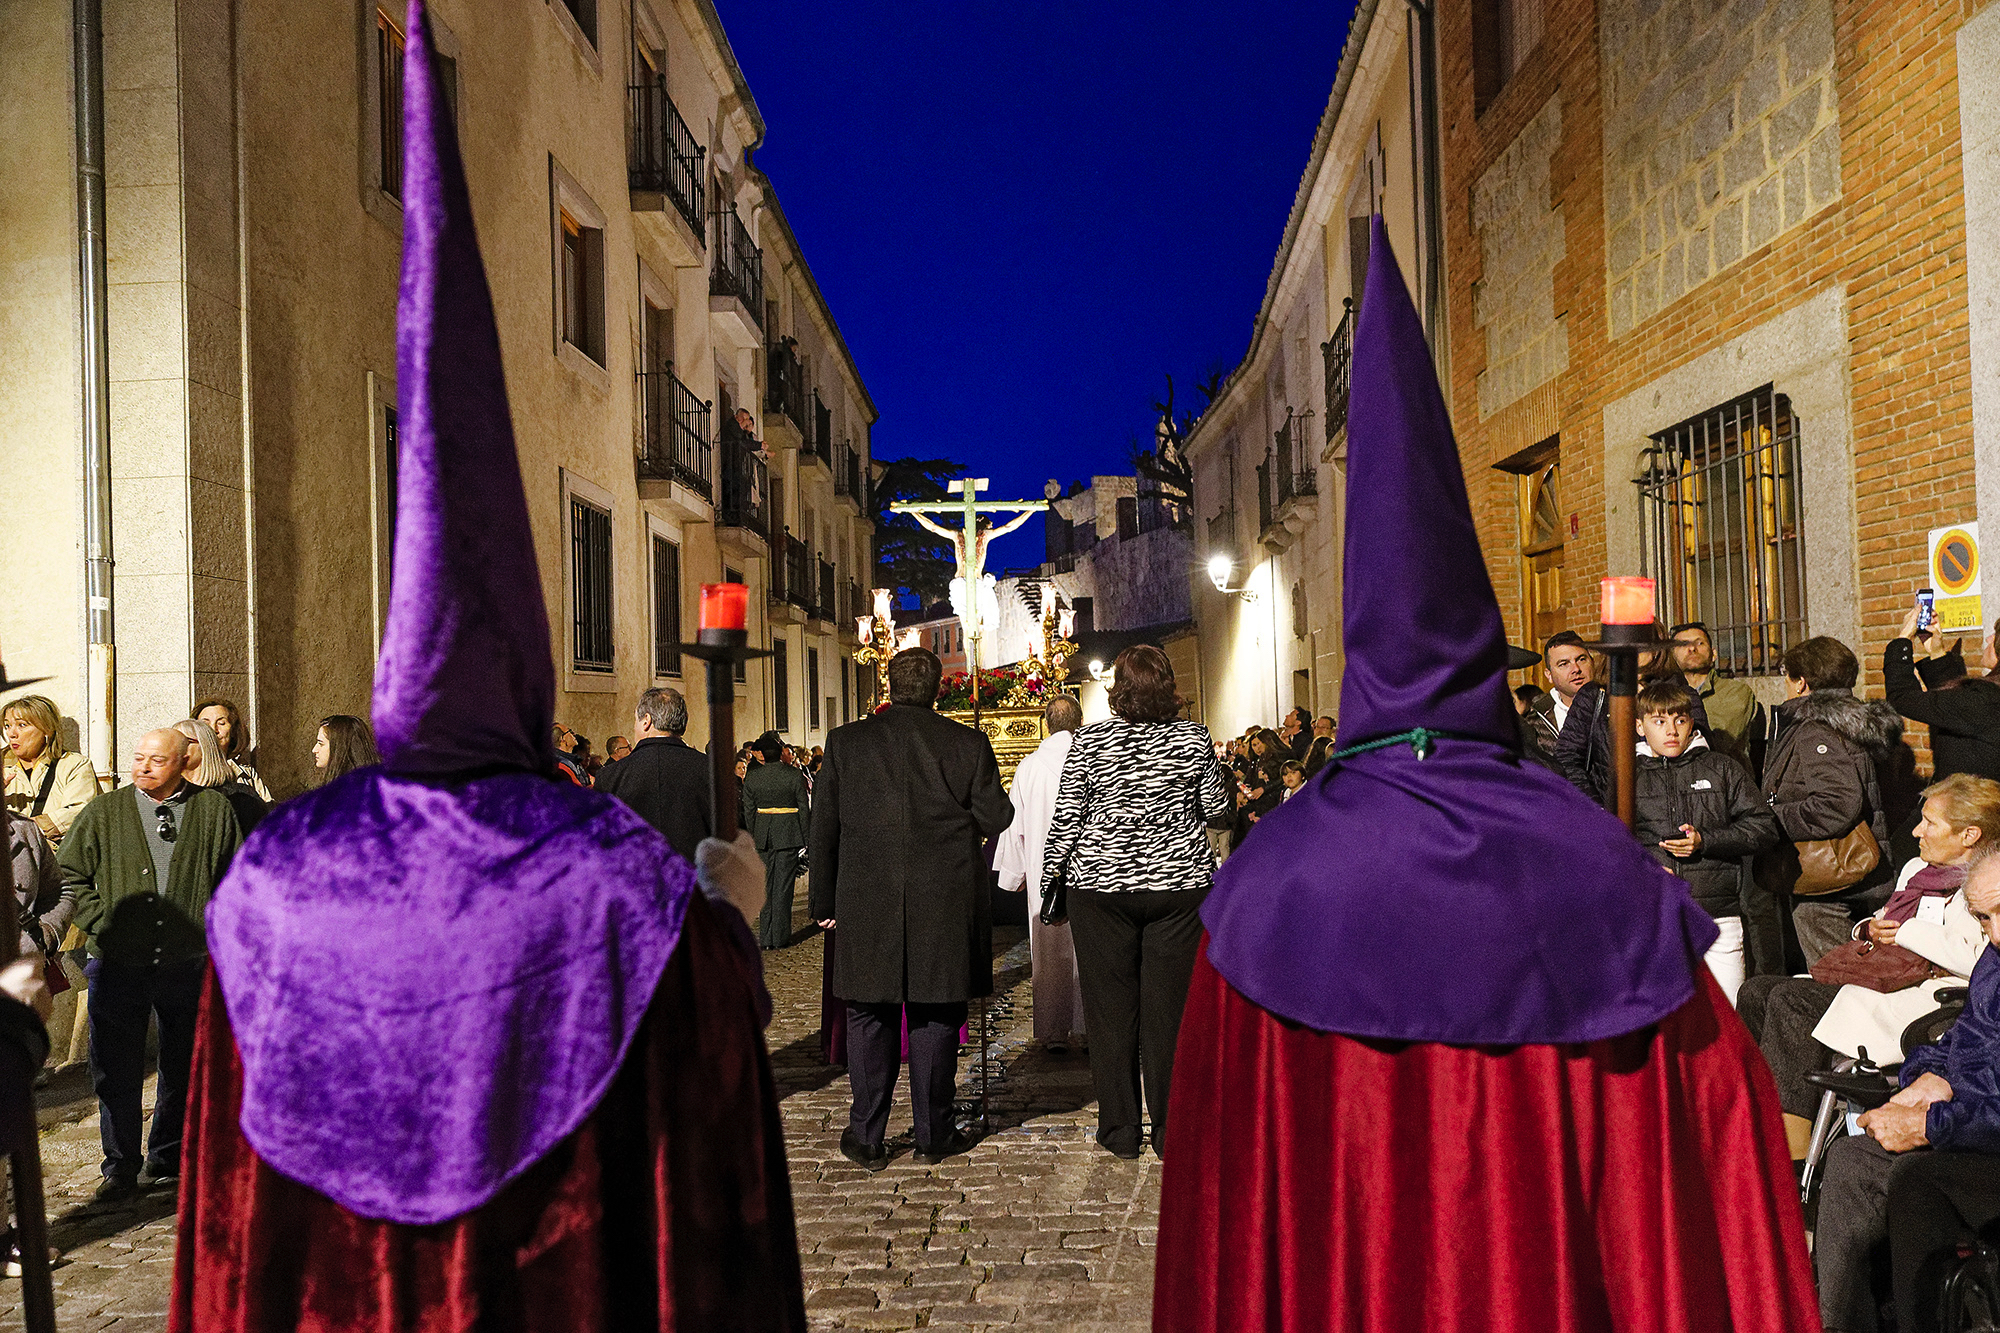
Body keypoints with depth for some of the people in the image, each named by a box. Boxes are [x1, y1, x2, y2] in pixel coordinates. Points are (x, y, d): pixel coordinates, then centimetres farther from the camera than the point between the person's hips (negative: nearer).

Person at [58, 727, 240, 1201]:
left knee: (184, 1068, 11)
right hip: (118, 965, 0)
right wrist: (100, 925, -3)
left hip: (190, 963, 0)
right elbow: (70, 874, 8)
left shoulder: (214, 811, 2)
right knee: (115, 1072, 5)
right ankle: (121, 1167, 19)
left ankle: (167, 1161, 27)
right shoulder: (103, 813, 3)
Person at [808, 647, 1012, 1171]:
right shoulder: (969, 743, -2)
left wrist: (824, 901, 10)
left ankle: (866, 1137, 16)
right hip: (946, 905, 0)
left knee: (869, 1015, 11)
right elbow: (995, 818, 0)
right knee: (936, 1015, 10)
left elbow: (824, 828, 3)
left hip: (866, 902, 0)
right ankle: (934, 1134, 19)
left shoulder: (845, 741, 1)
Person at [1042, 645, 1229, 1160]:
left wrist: (1049, 875, 8)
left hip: (1103, 884, -1)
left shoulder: (1090, 741, -5)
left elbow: (1066, 818, -3)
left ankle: (1120, 1127, 15)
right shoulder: (1193, 739, -2)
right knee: (1169, 1005, 6)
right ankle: (1171, 1130, 12)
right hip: (1179, 883, 1)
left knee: (1110, 1005, 7)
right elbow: (1216, 809, 7)